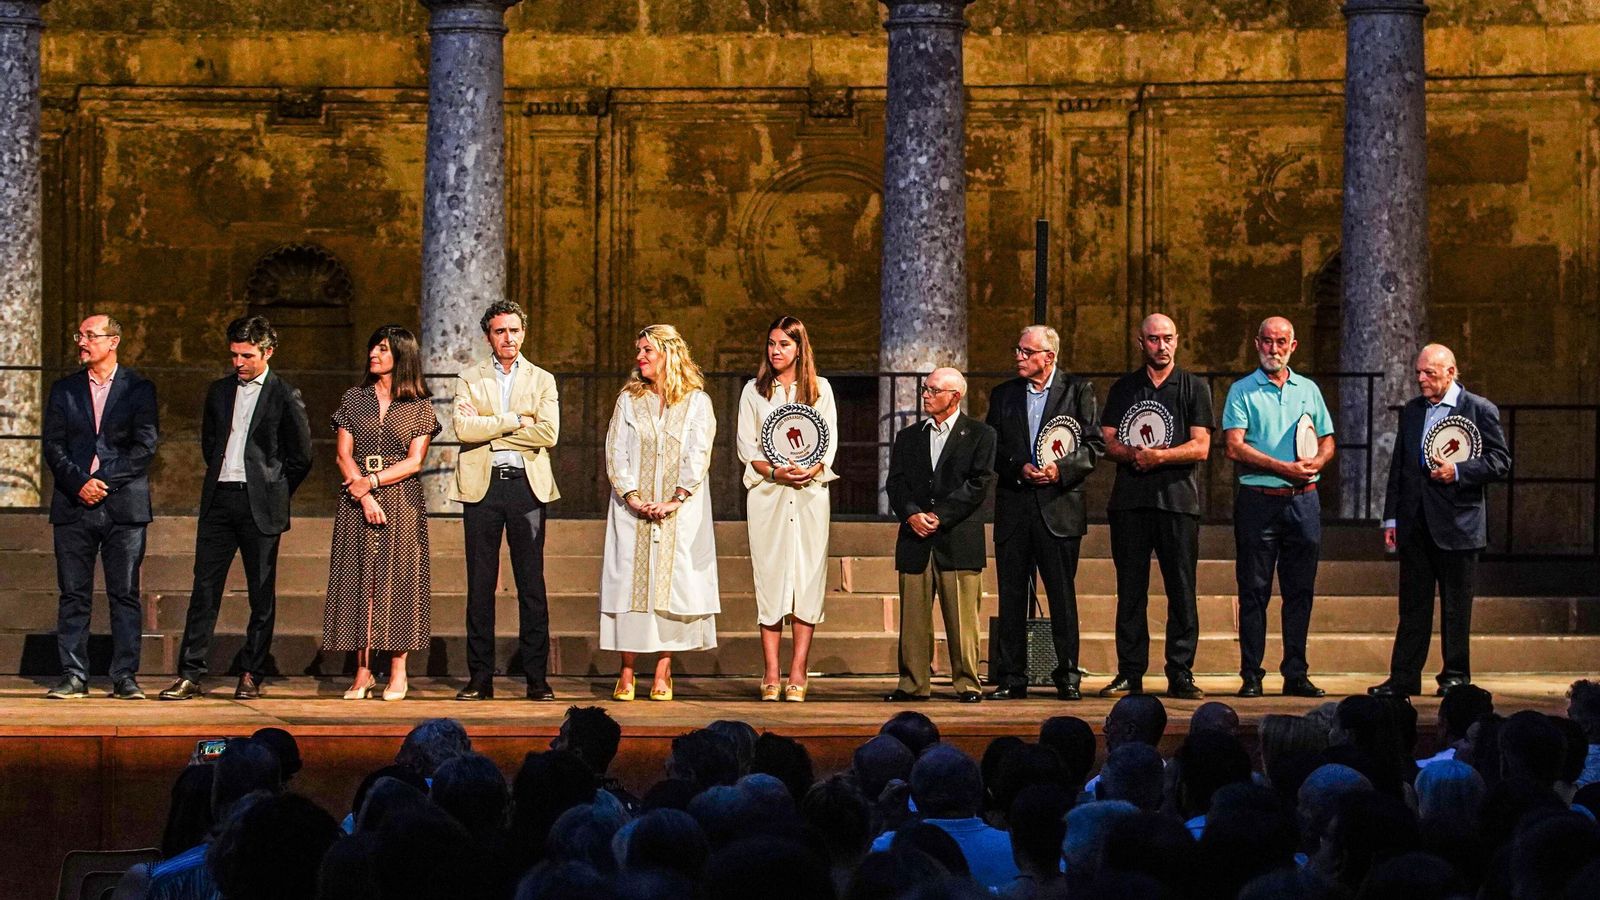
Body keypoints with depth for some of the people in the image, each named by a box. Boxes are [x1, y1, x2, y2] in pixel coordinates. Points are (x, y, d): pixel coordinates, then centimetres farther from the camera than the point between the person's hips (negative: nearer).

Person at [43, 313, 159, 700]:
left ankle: (125, 677, 2)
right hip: (73, 507, 2)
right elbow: (53, 446, 5)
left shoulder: (139, 389, 5)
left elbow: (145, 446, -4)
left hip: (124, 506, -2)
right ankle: (73, 675, 5)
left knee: (125, 595, -1)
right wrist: (79, 484, -11)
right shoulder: (64, 390, 12)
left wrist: (103, 480, -12)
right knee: (73, 595, 2)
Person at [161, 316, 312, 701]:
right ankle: (190, 674, -2)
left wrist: (273, 493, 5)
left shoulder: (285, 396, -1)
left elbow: (300, 456, 2)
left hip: (260, 506, -4)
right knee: (204, 588, -1)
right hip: (218, 500, 4)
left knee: (262, 594, 1)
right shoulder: (219, 392, 13)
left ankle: (250, 675, 9)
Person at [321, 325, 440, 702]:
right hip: (357, 499, 2)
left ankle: (398, 674, -1)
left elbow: (414, 461, -2)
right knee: (359, 579, -2)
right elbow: (343, 455, 3)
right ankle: (363, 673, -1)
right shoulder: (353, 400, 10)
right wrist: (365, 496, -11)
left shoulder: (419, 407, 5)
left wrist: (371, 481, -13)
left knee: (398, 579, -4)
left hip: (401, 500, -2)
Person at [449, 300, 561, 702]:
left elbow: (548, 433, -6)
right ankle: (480, 678, 4)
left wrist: (490, 433, -7)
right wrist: (514, 421, -9)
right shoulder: (470, 379, 10)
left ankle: (537, 678, 1)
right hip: (482, 486, 0)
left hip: (526, 485, 0)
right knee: (480, 585, 1)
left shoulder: (542, 381, 10)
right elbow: (463, 427, -7)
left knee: (531, 583, -2)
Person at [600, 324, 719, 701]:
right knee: (630, 581, -4)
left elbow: (698, 456, -3)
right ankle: (626, 672, -2)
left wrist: (675, 500, -14)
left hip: (681, 513, -1)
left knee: (673, 582, -5)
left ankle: (663, 672, -1)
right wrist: (631, 497, -10)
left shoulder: (696, 402, 4)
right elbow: (615, 452, 3)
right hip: (633, 511, 1)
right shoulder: (629, 400, 10)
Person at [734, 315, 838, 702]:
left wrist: (812, 470, -12)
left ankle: (798, 673, -4)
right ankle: (771, 674, -4)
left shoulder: (820, 389, 11)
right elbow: (745, 444, 5)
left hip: (810, 492, 0)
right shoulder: (754, 390, 10)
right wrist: (774, 471, -12)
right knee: (770, 578, -5)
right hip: (767, 494, 0)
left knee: (808, 577, -5)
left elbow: (830, 440, 8)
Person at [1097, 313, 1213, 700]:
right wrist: (1135, 454, -12)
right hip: (1129, 498, 2)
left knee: (1181, 591, -3)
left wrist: (1158, 457, -11)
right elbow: (1108, 442, 7)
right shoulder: (1124, 388, 15)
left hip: (1178, 498, -2)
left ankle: (1181, 675, -1)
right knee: (1130, 591, 2)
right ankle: (1130, 673, 5)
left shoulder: (1194, 388, 9)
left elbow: (1201, 447, 0)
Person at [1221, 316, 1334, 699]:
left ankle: (1296, 674, 9)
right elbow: (1235, 447, -9)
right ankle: (1251, 675, 1)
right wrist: (1284, 468, -16)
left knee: (1300, 589, 4)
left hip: (1303, 499, 4)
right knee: (1255, 589, -2)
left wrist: (1316, 462, -7)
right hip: (1258, 499, -3)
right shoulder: (1243, 391, 2)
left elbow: (1327, 441, 17)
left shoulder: (1308, 389, 15)